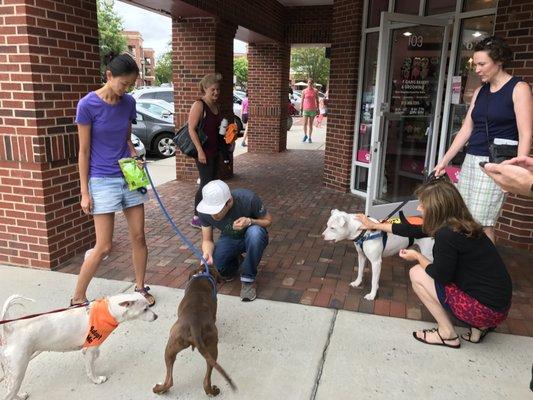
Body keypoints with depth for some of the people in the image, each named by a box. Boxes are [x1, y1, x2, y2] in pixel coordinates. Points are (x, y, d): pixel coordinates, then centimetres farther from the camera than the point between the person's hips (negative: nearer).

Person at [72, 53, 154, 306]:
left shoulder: (129, 103, 2)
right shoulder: (88, 105, -12)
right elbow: (84, 151, -8)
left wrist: (136, 157, -5)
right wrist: (85, 192, -8)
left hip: (130, 176, 5)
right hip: (103, 181, -5)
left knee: (138, 237, 8)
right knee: (104, 247, -2)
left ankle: (140, 287, 26)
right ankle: (78, 298, 17)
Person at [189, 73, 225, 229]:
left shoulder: (216, 105, 12)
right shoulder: (199, 105, -12)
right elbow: (191, 129, -17)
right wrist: (200, 151, -22)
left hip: (215, 151, 8)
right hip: (204, 151, -8)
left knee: (212, 182, 12)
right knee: (206, 183, -7)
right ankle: (196, 217, 3)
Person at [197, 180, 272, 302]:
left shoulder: (248, 199, -31)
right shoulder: (205, 211, -22)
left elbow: (268, 221, -14)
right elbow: (207, 240, -10)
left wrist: (250, 221, -35)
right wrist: (207, 253, -33)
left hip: (252, 237, -2)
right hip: (228, 239, 2)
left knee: (255, 232, -38)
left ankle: (248, 279, -20)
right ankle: (234, 262, 11)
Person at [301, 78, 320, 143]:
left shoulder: (315, 91, 3)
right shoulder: (304, 91, 2)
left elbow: (317, 101, 8)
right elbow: (302, 100, 5)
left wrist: (317, 109, 4)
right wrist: (301, 109, 0)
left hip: (313, 109, 0)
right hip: (305, 109, 0)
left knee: (310, 124, 4)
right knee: (305, 124, -5)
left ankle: (309, 138, 11)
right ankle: (305, 135, 17)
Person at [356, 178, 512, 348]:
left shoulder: (447, 234, -24)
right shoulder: (459, 224, 4)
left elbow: (441, 276, -14)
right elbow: (415, 230, 14)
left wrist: (417, 256, 5)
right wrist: (375, 225, 23)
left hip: (486, 309, -8)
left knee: (417, 273, -1)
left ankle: (447, 334, 8)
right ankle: (478, 326, 17)